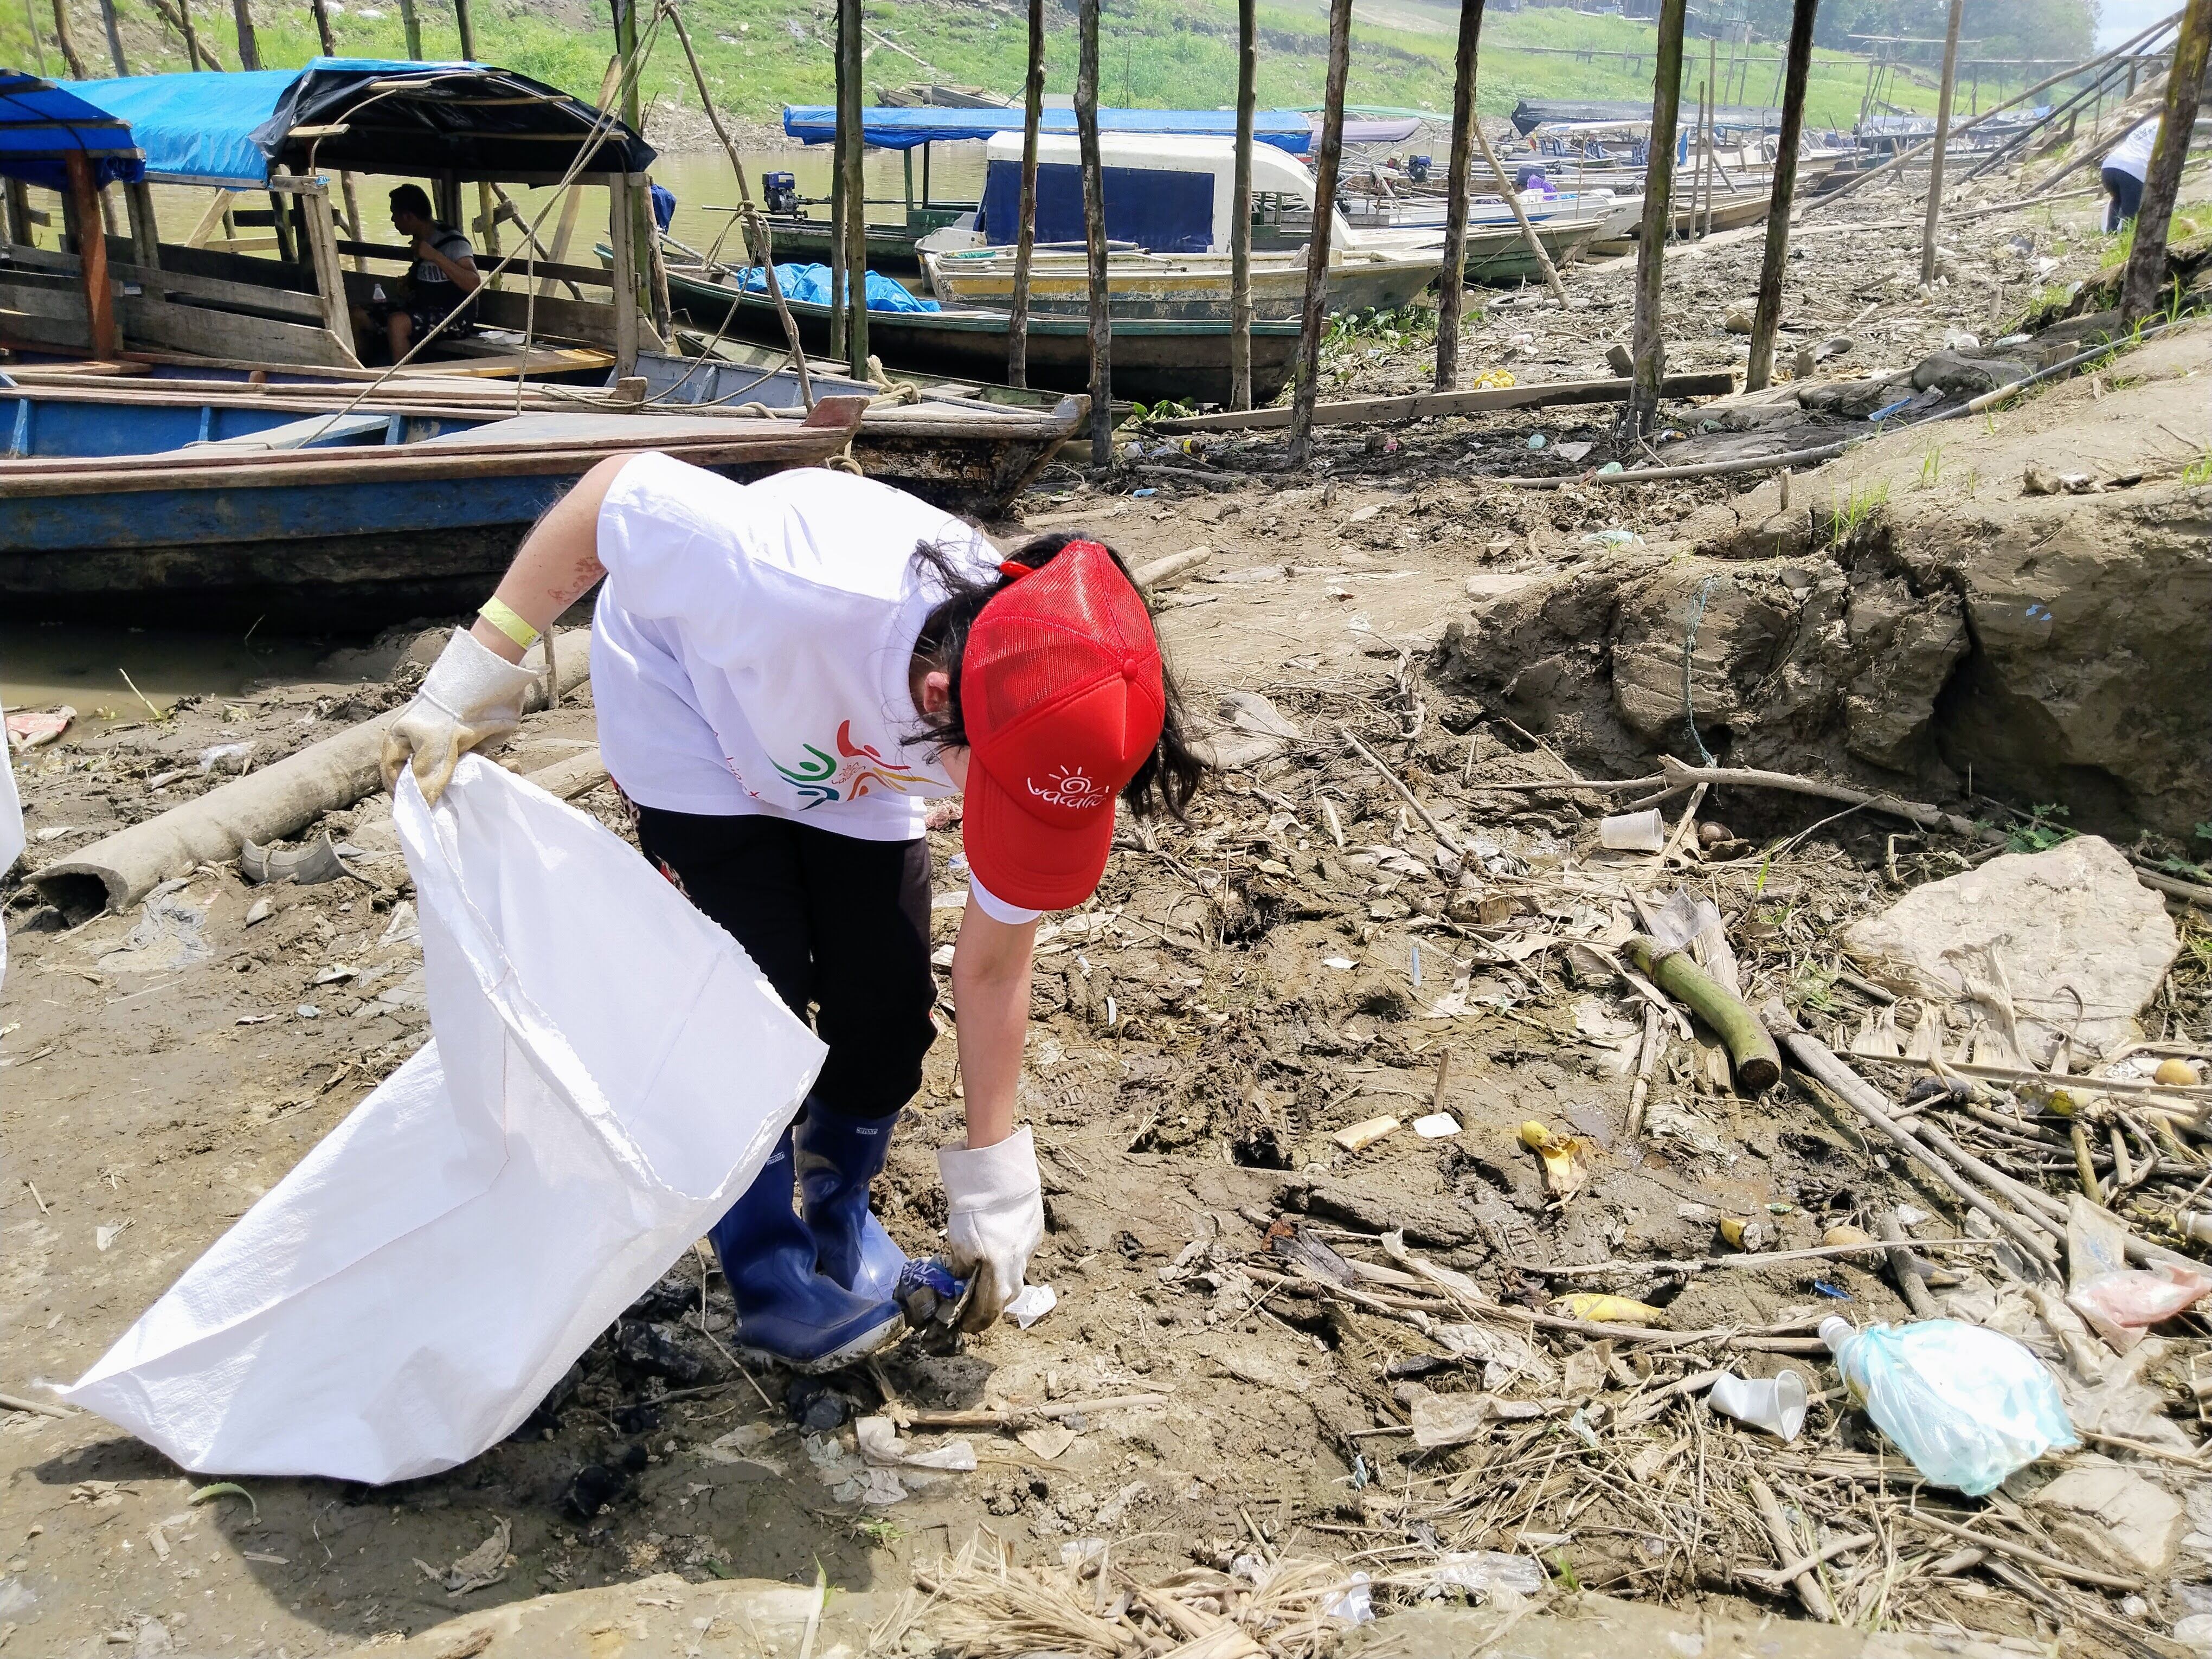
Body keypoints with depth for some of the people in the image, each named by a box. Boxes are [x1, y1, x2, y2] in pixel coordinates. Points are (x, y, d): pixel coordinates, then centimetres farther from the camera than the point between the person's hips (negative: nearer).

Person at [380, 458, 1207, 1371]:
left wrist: (991, 1174, -7)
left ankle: (842, 1216, 25)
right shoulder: (802, 591, -47)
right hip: (694, 721, -3)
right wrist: (471, 682, -23)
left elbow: (993, 967, -15)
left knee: (887, 1002, -4)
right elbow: (619, 487, -27)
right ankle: (772, 1280, 9)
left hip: (850, 768, 4)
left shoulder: (1038, 723, -29)